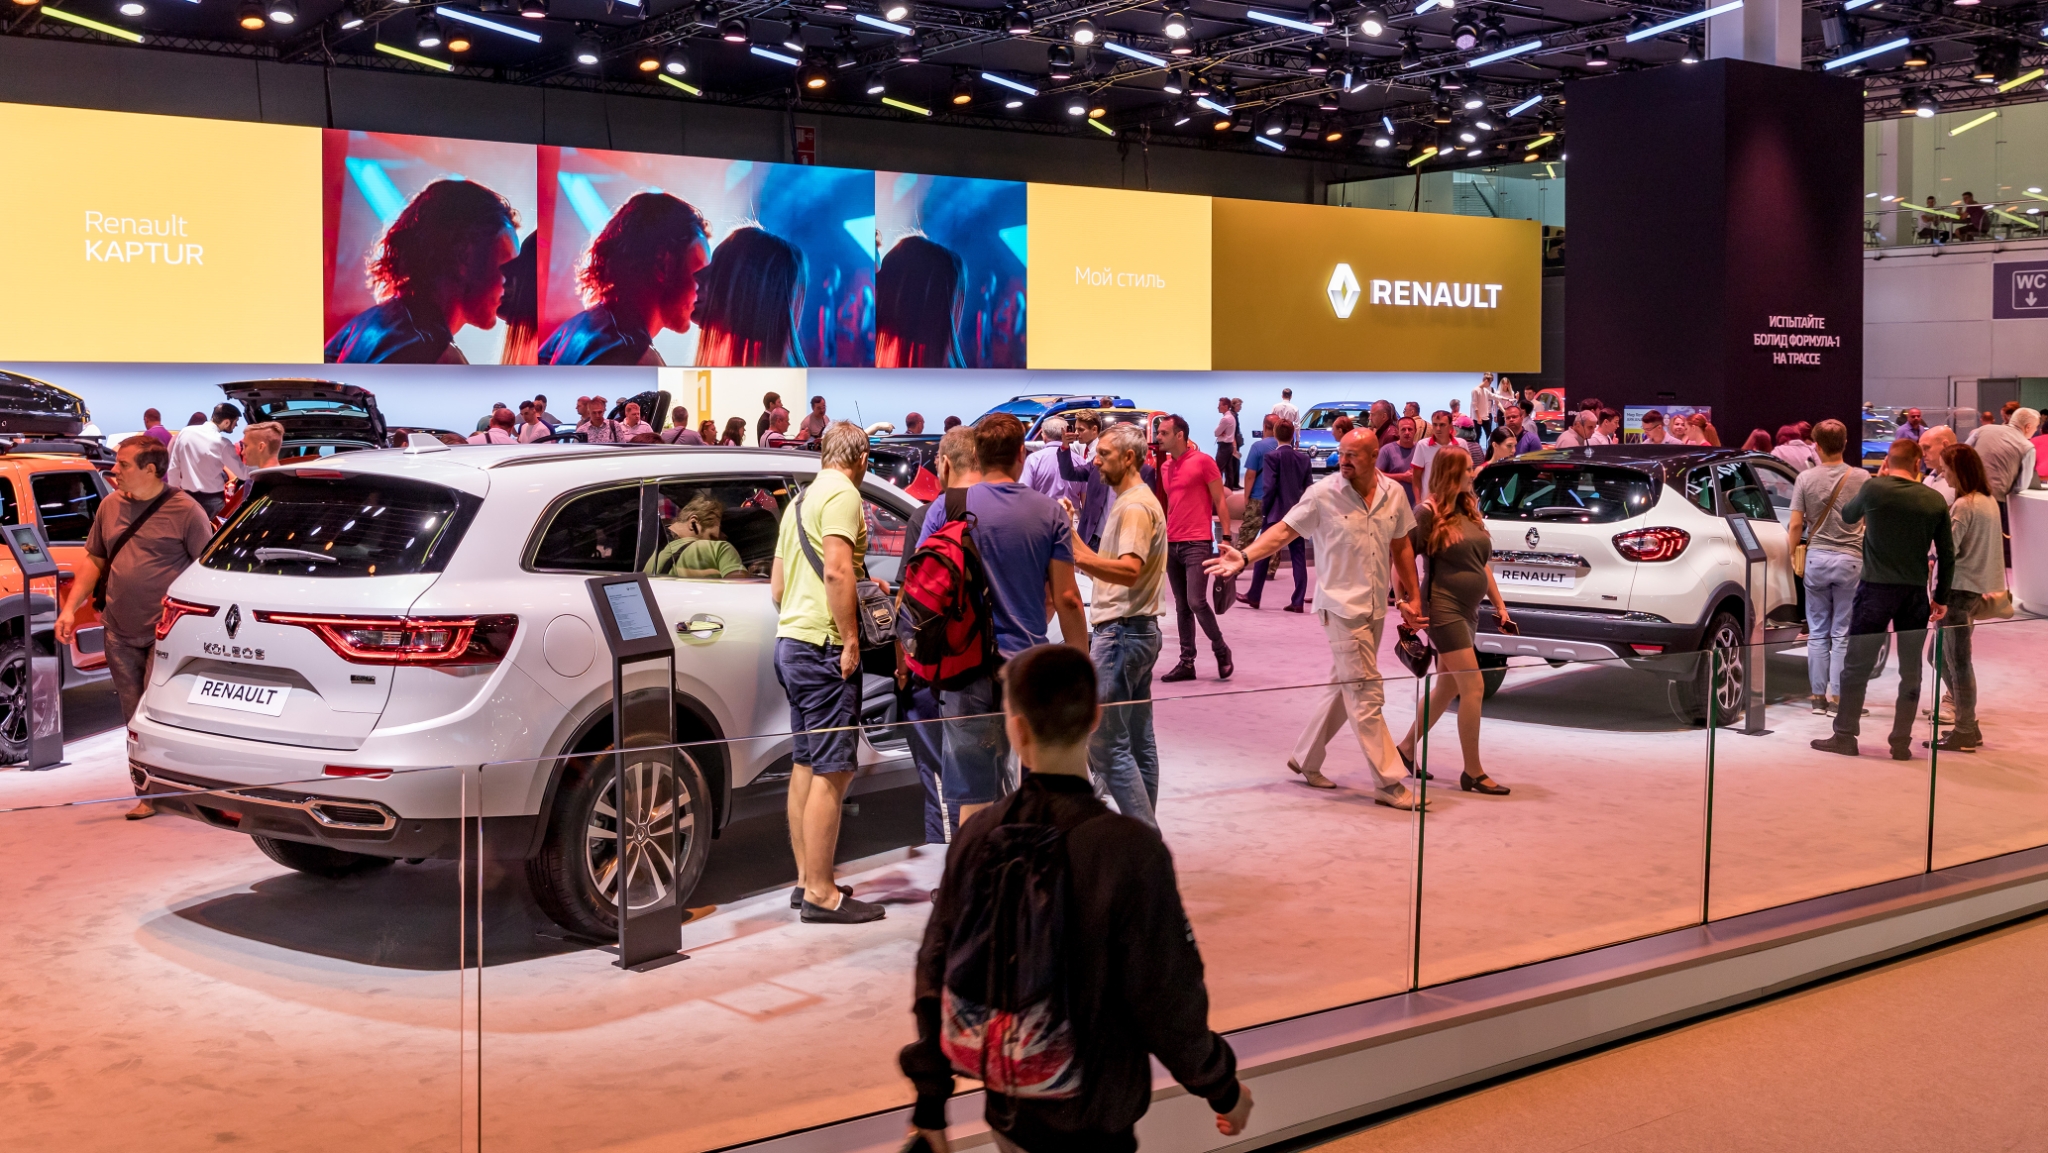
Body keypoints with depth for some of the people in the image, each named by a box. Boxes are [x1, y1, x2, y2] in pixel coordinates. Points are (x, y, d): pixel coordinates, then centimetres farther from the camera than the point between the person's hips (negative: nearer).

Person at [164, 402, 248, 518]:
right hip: (212, 500, -5)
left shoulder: (185, 432, -1)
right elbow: (243, 474, -10)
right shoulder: (222, 444, -16)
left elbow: (173, 467, 5)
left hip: (187, 496, 5)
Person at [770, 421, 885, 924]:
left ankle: (806, 879, 21)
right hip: (824, 645, -10)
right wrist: (850, 638, -20)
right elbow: (836, 570, -23)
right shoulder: (843, 494, -10)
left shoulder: (802, 499, 19)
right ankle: (820, 894, -8)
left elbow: (777, 584, 22)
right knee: (833, 770, -9)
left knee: (805, 764, 14)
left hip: (791, 639, 10)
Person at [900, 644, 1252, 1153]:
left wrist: (929, 1106, 11)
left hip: (1008, 1111, 5)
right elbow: (1168, 1001, -17)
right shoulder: (1131, 850, -23)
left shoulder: (978, 837, -8)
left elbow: (935, 977, 0)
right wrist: (1224, 1087, 1)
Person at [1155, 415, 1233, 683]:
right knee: (1181, 607, 7)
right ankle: (1187, 663, 11)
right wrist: (1162, 535, 16)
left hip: (1197, 543, -7)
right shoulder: (1165, 467, 13)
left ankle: (1221, 650, 6)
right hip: (1172, 544, 7)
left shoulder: (1203, 461, -6)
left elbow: (1220, 501, -5)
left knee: (1196, 602, -14)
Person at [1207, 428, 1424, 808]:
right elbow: (1284, 530, -8)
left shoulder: (1393, 494, 3)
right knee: (1366, 694, -8)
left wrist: (1412, 597, 12)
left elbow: (1401, 547, 12)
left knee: (1344, 688, 14)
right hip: (1342, 605, -6)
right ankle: (1389, 784, -6)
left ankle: (1305, 760, 29)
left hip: (1376, 607, 6)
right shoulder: (1322, 494, -9)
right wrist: (1245, 557, -21)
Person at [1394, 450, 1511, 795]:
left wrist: (1499, 605, 16)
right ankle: (1473, 773, -1)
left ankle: (1406, 749, 28)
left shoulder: (1468, 511, 12)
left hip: (1467, 612, 8)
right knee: (1474, 688, -9)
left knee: (1448, 689, 14)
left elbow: (1483, 564, 18)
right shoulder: (1428, 514, -11)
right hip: (1444, 609, -8)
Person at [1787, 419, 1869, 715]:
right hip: (1850, 559, 0)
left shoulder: (1806, 479, -4)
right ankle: (1838, 697, 3)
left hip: (1816, 558, 0)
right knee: (1843, 633, 4)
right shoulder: (1861, 478, -4)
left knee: (1818, 632, 9)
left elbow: (1795, 525, -4)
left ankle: (1819, 697, 11)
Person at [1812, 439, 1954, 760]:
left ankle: (1845, 736, 8)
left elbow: (1847, 515, 14)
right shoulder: (1935, 501, 1)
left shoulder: (1874, 489, -7)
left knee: (1857, 666, 6)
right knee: (1911, 670, 10)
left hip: (1875, 588, -2)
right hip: (1915, 592, 2)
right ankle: (1901, 742, 12)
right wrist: (1942, 597, 14)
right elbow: (1947, 555, 5)